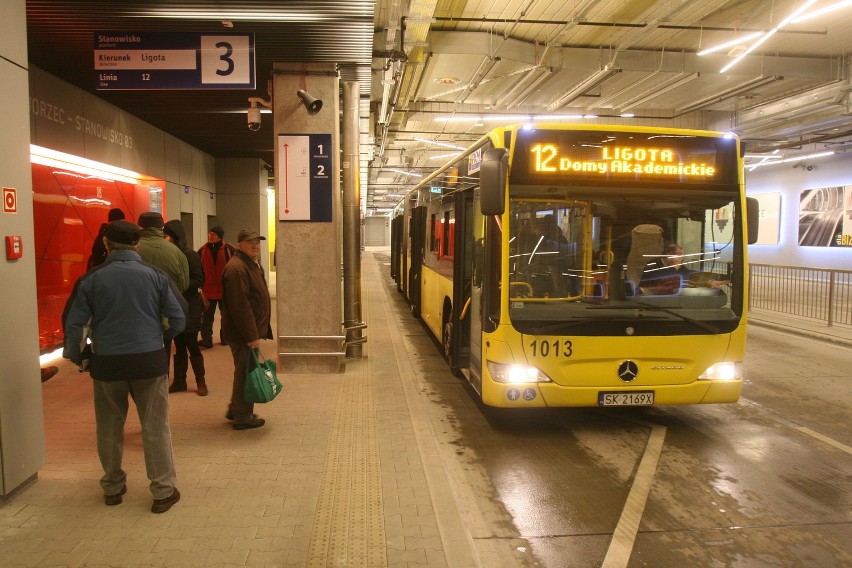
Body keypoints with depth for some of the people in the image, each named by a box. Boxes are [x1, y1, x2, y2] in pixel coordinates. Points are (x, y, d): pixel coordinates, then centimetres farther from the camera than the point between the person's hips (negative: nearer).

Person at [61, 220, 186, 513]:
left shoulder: (91, 279, -2)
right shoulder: (155, 275, -3)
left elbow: (73, 324, -1)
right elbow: (178, 319, -1)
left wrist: (78, 357, 16)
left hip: (106, 362, 1)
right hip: (149, 360, -1)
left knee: (109, 428, 18)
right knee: (155, 427, 7)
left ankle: (112, 487, 32)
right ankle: (163, 492, 13)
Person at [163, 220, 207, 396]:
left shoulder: (190, 255, -11)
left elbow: (199, 280, -13)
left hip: (189, 308, -6)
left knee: (191, 345, -1)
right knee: (179, 346, 12)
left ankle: (201, 382, 10)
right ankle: (179, 381, 19)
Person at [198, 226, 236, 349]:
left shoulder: (229, 249, -6)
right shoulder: (203, 250, 2)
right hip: (208, 289, 2)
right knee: (207, 316, 4)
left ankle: (225, 337, 27)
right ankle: (206, 340, 8)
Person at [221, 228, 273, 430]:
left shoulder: (252, 265, 15)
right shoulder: (237, 268, -20)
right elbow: (240, 305, -26)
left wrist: (257, 331, 19)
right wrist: (251, 335, -24)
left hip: (250, 330, 10)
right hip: (242, 332, -10)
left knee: (245, 370, 18)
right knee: (245, 372, -1)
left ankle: (236, 410, 31)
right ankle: (242, 417, 10)